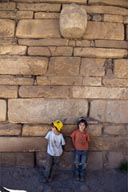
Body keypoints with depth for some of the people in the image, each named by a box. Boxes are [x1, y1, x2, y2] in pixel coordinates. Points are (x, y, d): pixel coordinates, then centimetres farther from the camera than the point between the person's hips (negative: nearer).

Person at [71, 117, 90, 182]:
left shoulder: (86, 133, -8)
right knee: (76, 163, 11)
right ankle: (77, 175, 30)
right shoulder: (75, 132, -11)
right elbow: (73, 138, 6)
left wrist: (84, 145, 2)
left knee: (83, 164, 10)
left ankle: (82, 176, 28)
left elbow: (87, 141, 6)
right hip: (77, 150, -1)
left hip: (84, 150, 1)